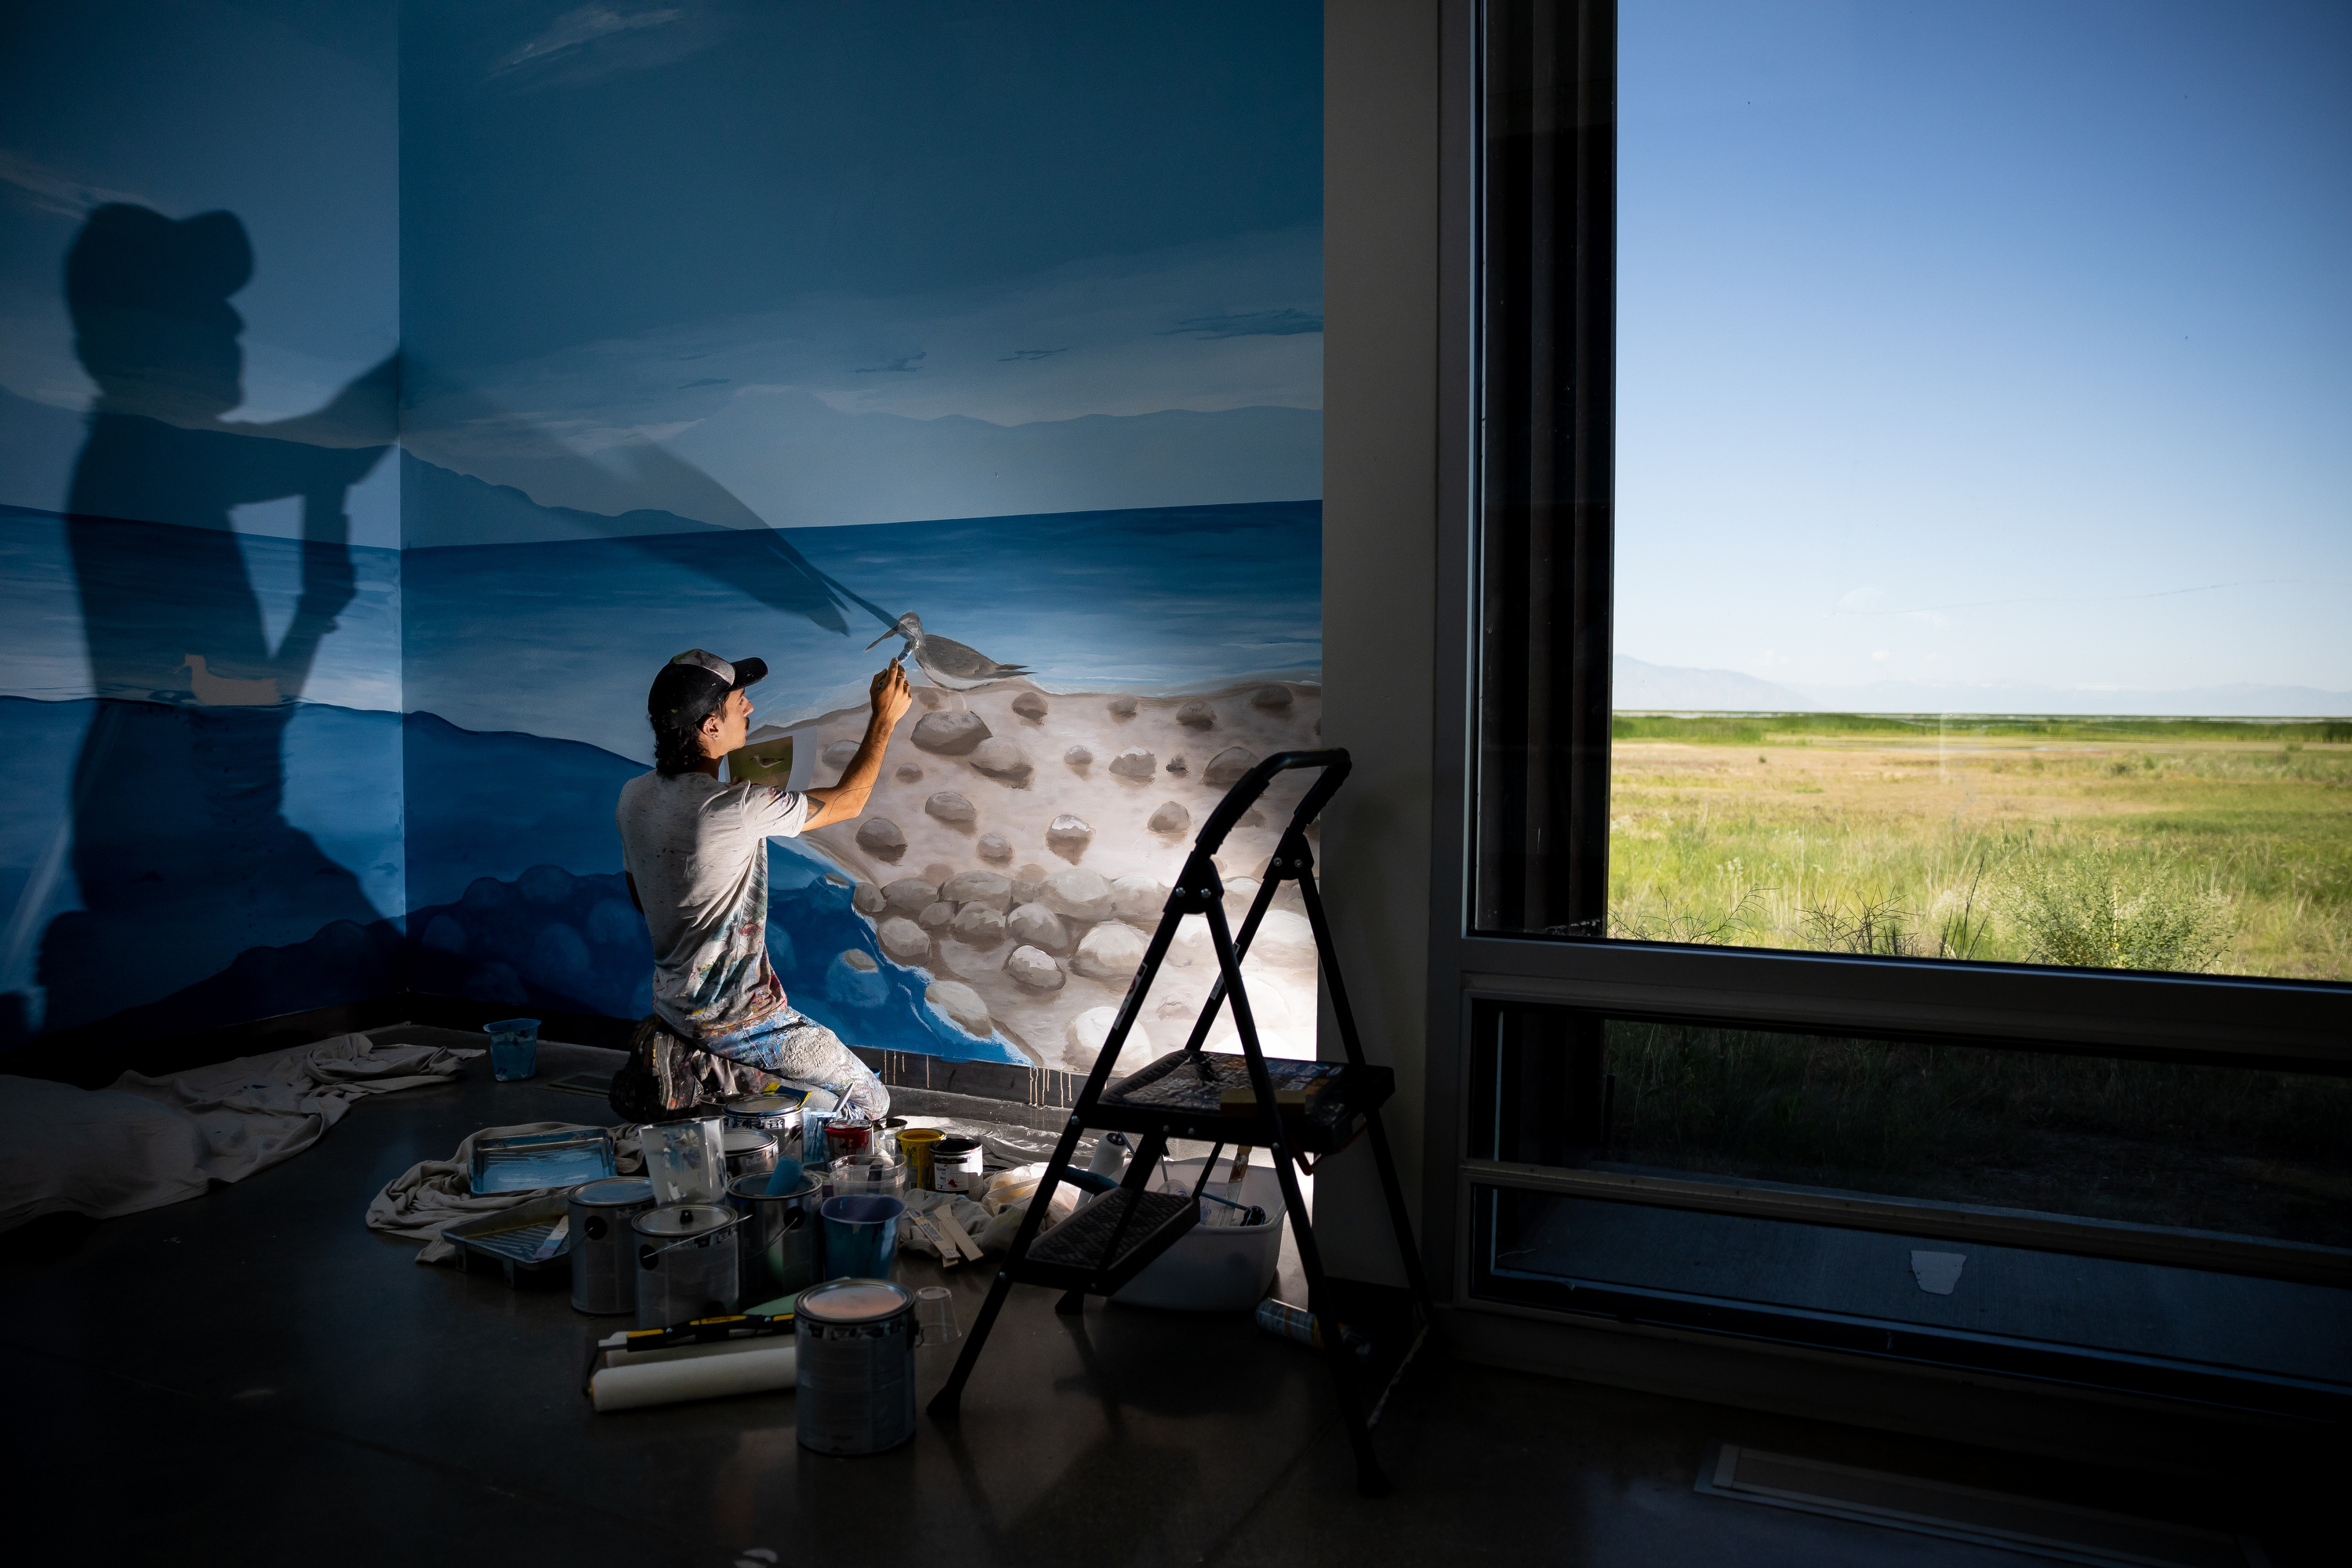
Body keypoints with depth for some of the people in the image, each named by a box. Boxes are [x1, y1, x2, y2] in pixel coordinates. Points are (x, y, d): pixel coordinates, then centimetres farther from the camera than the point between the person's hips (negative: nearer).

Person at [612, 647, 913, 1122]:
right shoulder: (735, 809, -29)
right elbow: (847, 801, -15)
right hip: (734, 1018, -9)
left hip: (672, 1002, 9)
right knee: (870, 1101, 2)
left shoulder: (634, 796, -4)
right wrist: (884, 718, -4)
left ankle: (684, 1057, 11)